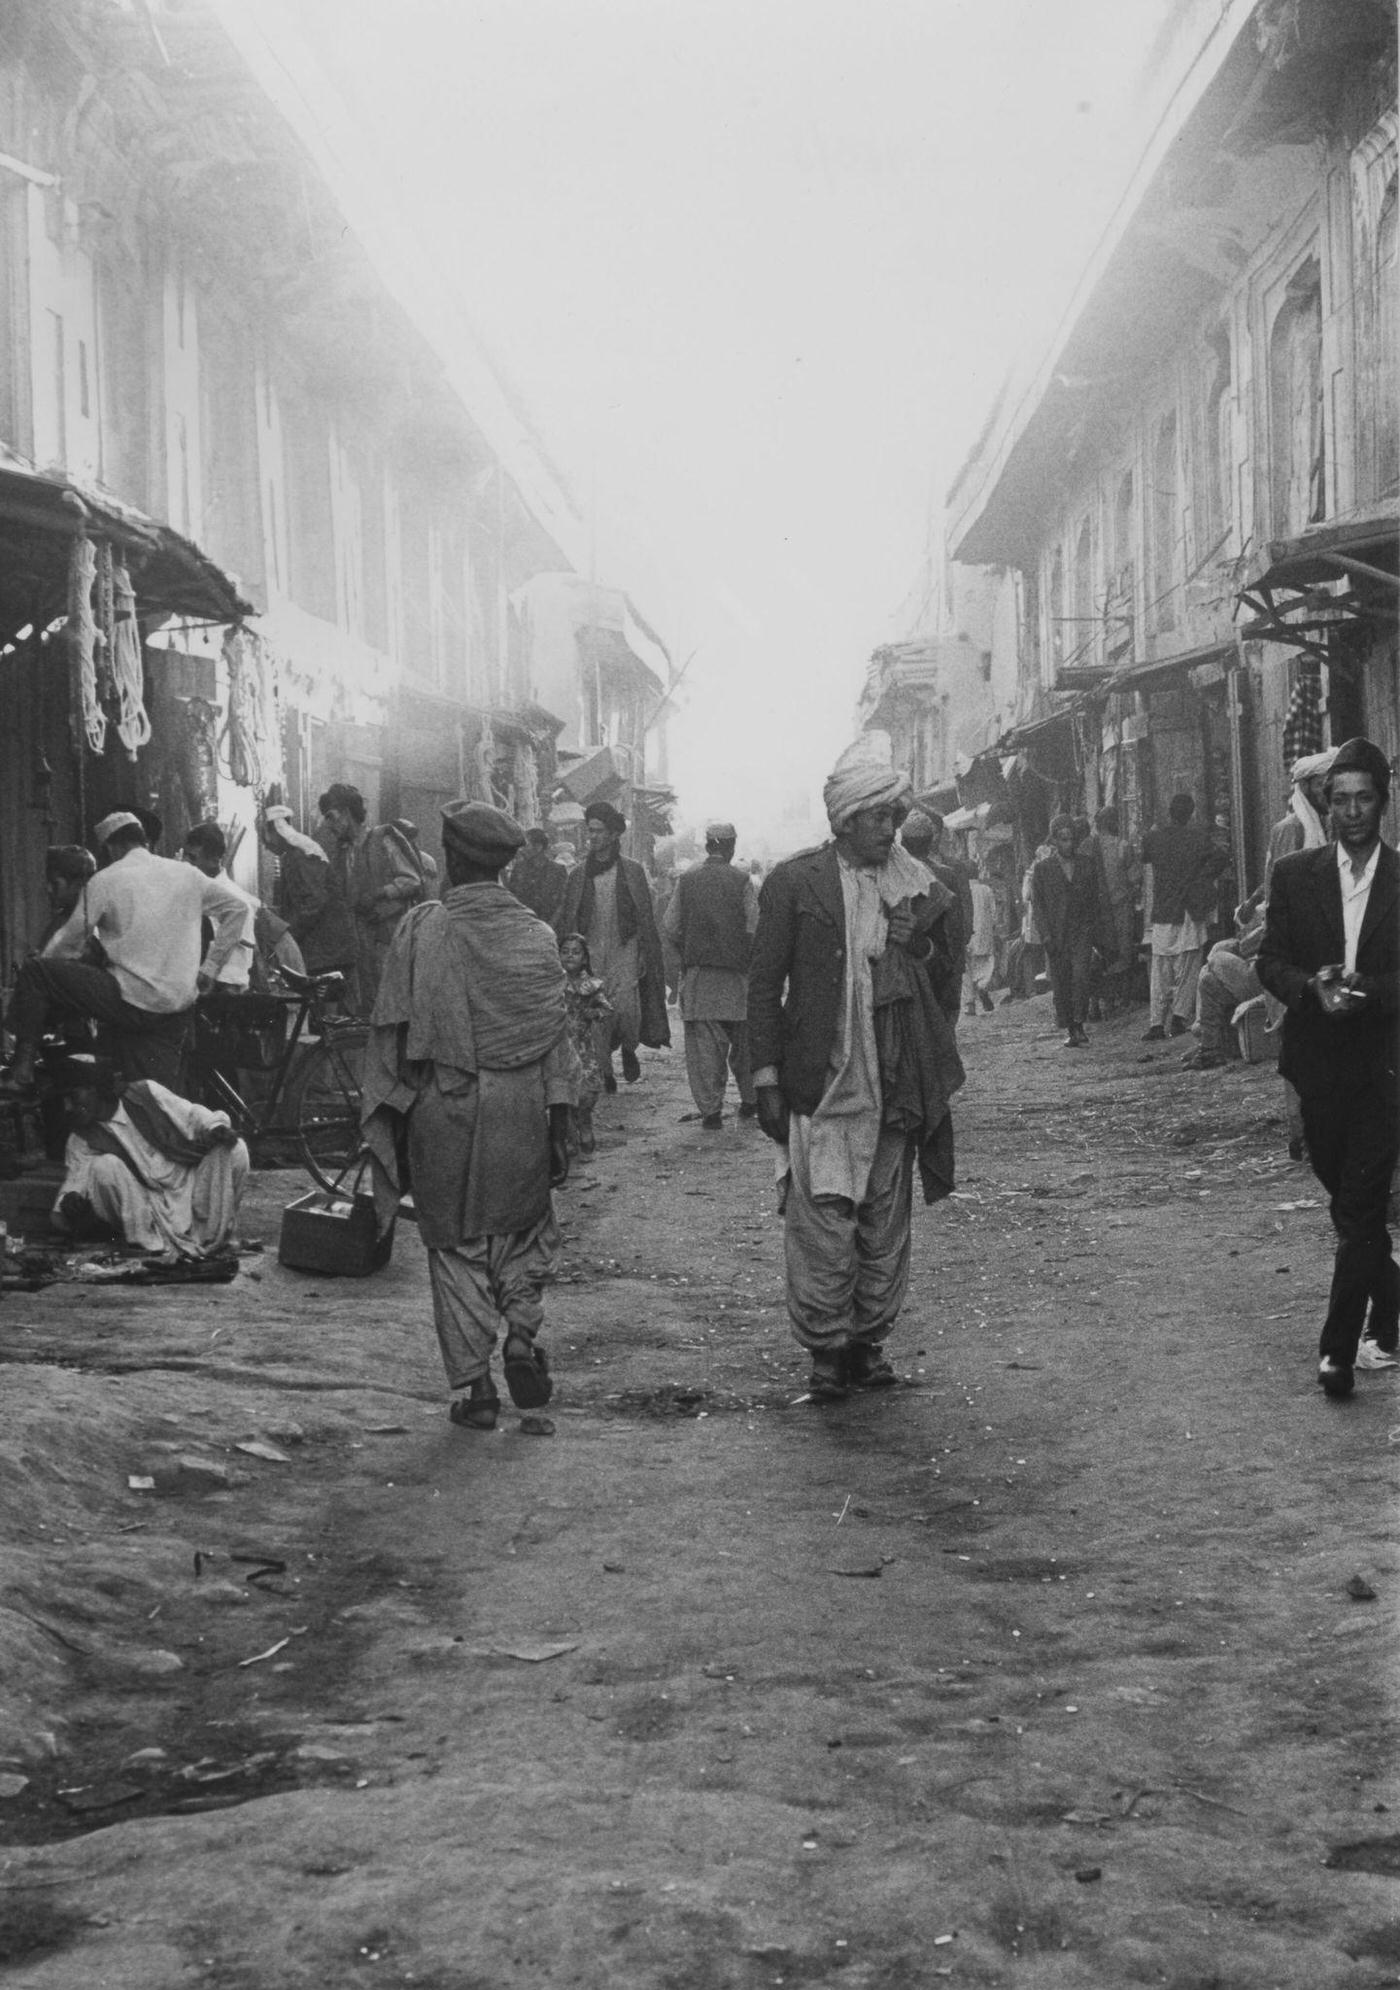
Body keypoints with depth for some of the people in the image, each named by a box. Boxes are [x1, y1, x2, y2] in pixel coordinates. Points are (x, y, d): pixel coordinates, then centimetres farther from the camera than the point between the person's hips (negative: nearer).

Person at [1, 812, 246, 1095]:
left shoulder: (105, 880, -2)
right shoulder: (186, 875, 10)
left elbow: (70, 941, 1)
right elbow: (235, 906, 13)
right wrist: (210, 968, 15)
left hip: (130, 1001, -5)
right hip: (179, 1006, 5)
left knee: (33, 972, 3)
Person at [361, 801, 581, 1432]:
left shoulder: (421, 931, -7)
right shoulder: (536, 936, -1)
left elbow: (394, 1032, -4)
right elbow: (555, 1036, 0)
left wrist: (388, 1116, 6)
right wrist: (558, 1128, 6)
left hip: (442, 1109, -1)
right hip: (521, 1110, 1)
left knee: (455, 1243, 8)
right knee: (526, 1226, 22)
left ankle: (471, 1385, 7)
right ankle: (521, 1337, 5)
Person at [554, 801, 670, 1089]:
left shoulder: (632, 871, 4)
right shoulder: (578, 875, 8)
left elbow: (646, 918, 6)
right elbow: (564, 919, 10)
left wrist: (645, 955, -1)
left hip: (624, 950, -2)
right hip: (590, 952, 2)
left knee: (626, 1007, -14)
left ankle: (629, 1050, 16)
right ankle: (604, 1073, 7)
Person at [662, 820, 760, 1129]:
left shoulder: (686, 881, 1)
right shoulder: (741, 881, -5)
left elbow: (668, 929, 0)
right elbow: (756, 928, -9)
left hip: (697, 974, 1)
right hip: (736, 975, -1)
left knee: (704, 1043, 1)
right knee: (743, 1040, 14)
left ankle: (710, 1109, -2)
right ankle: (749, 1100, 22)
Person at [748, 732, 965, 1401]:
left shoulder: (921, 888, 9)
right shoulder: (795, 883, -2)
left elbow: (946, 987, 19)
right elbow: (764, 985, -2)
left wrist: (918, 950, 0)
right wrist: (767, 1077, -6)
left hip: (897, 1086, 4)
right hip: (821, 1085, -4)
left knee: (885, 1220, 9)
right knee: (823, 1218, -7)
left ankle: (869, 1340, 19)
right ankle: (825, 1348, 4)